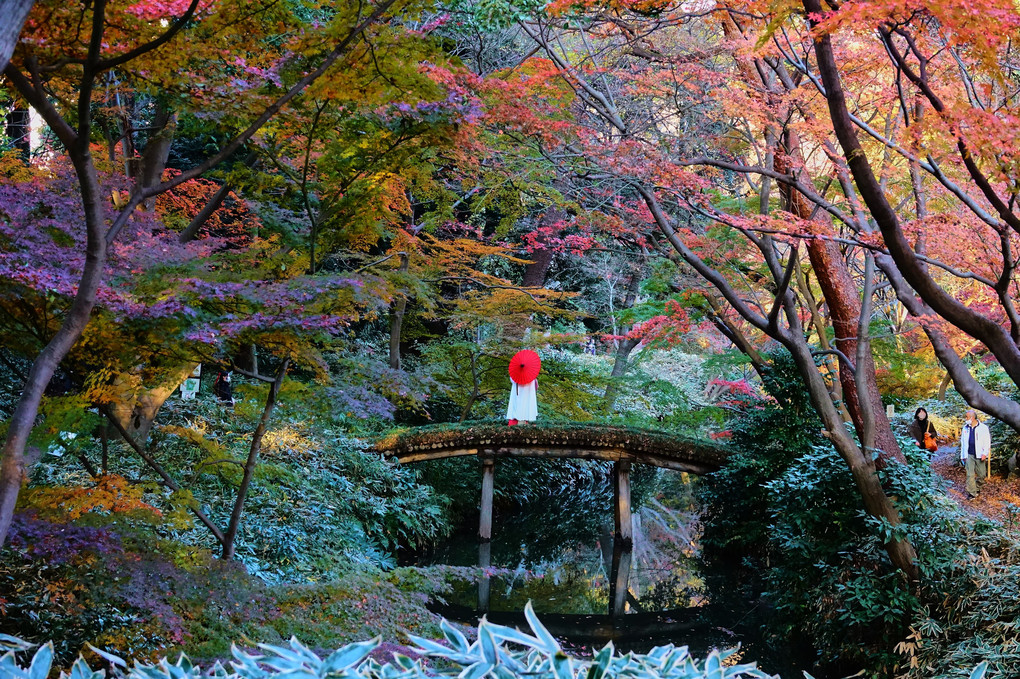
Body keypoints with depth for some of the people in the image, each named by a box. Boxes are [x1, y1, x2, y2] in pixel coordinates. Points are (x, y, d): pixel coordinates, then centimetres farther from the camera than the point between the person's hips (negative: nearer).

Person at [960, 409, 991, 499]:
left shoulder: (983, 428, -3)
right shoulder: (965, 428, 11)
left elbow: (987, 441, -4)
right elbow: (963, 442, 17)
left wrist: (985, 453, -13)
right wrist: (963, 455, 15)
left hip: (979, 455, -3)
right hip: (969, 455, 3)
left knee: (982, 475, 3)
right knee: (970, 475, -5)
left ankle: (977, 487, 27)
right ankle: (972, 493, -1)